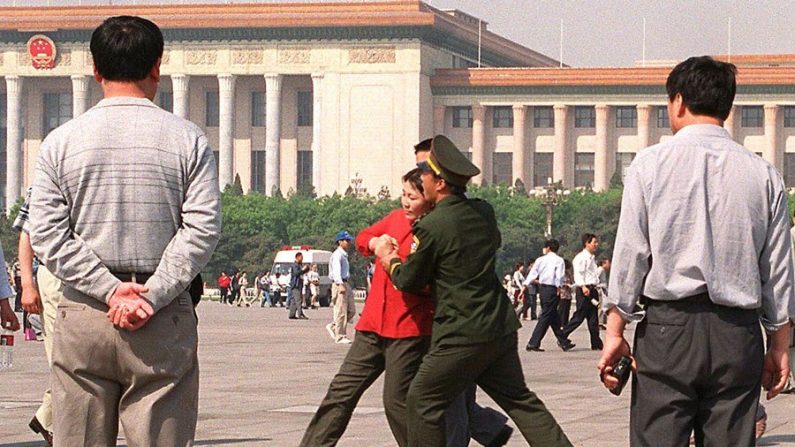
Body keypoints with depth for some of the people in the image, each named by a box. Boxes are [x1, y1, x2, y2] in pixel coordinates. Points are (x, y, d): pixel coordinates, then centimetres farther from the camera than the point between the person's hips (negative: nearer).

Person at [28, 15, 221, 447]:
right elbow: (202, 230, -8)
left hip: (82, 316, 1)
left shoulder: (60, 142, 4)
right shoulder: (186, 139, 1)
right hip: (165, 322, -1)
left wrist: (110, 290, -7)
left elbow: (46, 235, -3)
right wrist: (152, 296, -10)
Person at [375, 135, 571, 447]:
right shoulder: (484, 212, 5)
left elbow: (408, 281, -3)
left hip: (461, 334, -7)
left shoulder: (432, 227, -15)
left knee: (423, 401, 6)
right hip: (501, 327, 7)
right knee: (519, 399, 15)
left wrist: (387, 257, 18)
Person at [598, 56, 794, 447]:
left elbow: (630, 252, -2)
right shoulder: (764, 174, 7)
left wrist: (615, 330, 2)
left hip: (668, 327, -2)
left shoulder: (651, 164, 0)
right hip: (738, 334, 2)